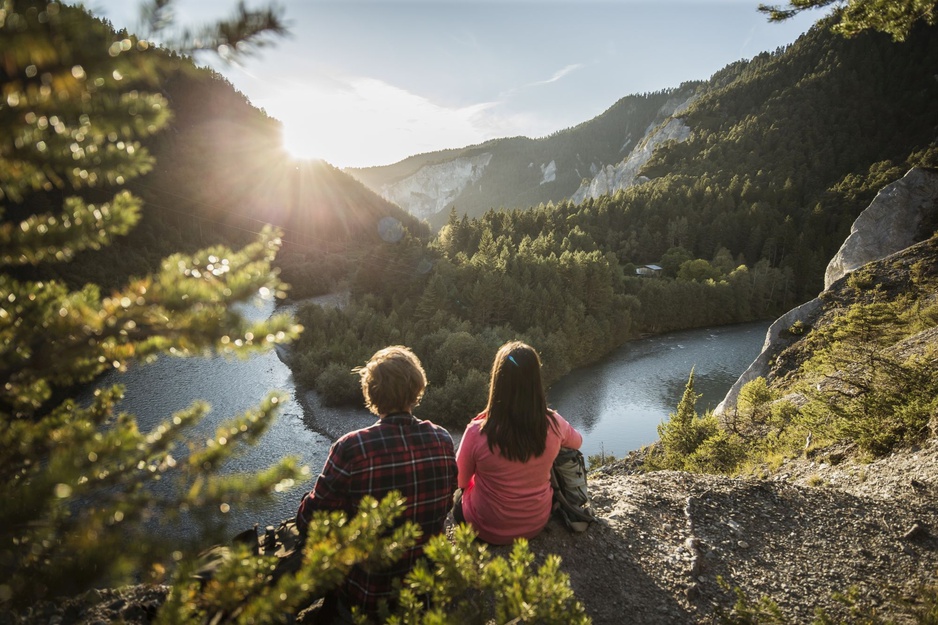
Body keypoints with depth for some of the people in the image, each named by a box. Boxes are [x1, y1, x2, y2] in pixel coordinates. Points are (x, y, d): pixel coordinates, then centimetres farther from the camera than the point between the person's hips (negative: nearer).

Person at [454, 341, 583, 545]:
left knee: (458, 497, 30)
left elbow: (460, 480, -10)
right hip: (536, 523, 2)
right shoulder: (553, 424, -21)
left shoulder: (478, 431, -29)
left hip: (488, 529, -2)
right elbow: (577, 442, 5)